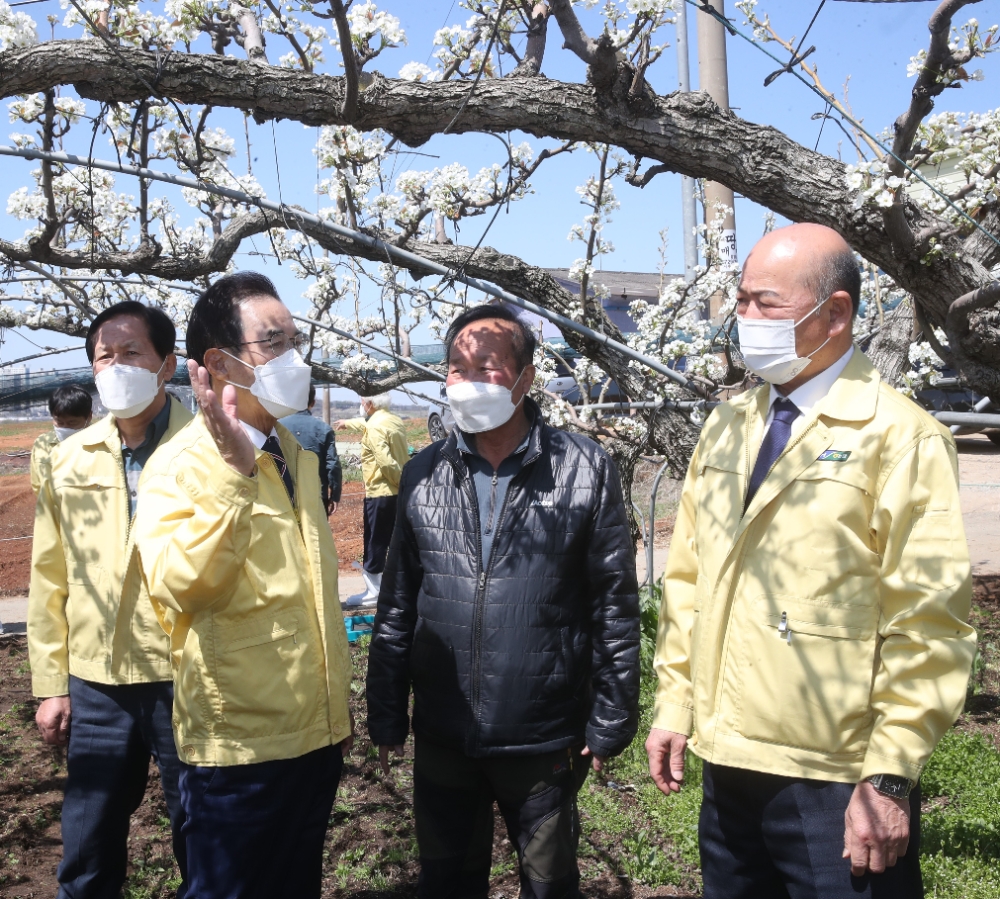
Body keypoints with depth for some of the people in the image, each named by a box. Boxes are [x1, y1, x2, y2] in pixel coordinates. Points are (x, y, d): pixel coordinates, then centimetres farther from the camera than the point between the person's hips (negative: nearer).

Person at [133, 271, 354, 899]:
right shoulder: (182, 464, -14)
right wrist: (231, 470, -39)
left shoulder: (297, 457, 9)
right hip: (241, 745, -7)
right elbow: (183, 589, -32)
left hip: (315, 735, 7)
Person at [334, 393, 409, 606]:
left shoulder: (374, 427, -16)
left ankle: (373, 591, 8)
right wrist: (348, 423, 48)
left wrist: (402, 482, -14)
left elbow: (386, 463, -26)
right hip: (399, 493, 8)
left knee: (374, 545, 2)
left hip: (379, 494, -8)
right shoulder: (395, 421, 11)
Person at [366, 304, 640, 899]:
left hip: (546, 740, -3)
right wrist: (386, 715, 7)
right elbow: (398, 606, 6)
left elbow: (615, 607, -5)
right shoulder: (423, 474, 1)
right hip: (441, 738, 3)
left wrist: (610, 721, -5)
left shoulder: (585, 470, -8)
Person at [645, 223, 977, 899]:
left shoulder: (900, 435, -11)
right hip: (728, 767, 6)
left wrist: (890, 777, -15)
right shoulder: (727, 428, 10)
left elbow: (929, 621, -14)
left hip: (837, 785, -6)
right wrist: (674, 706, 9)